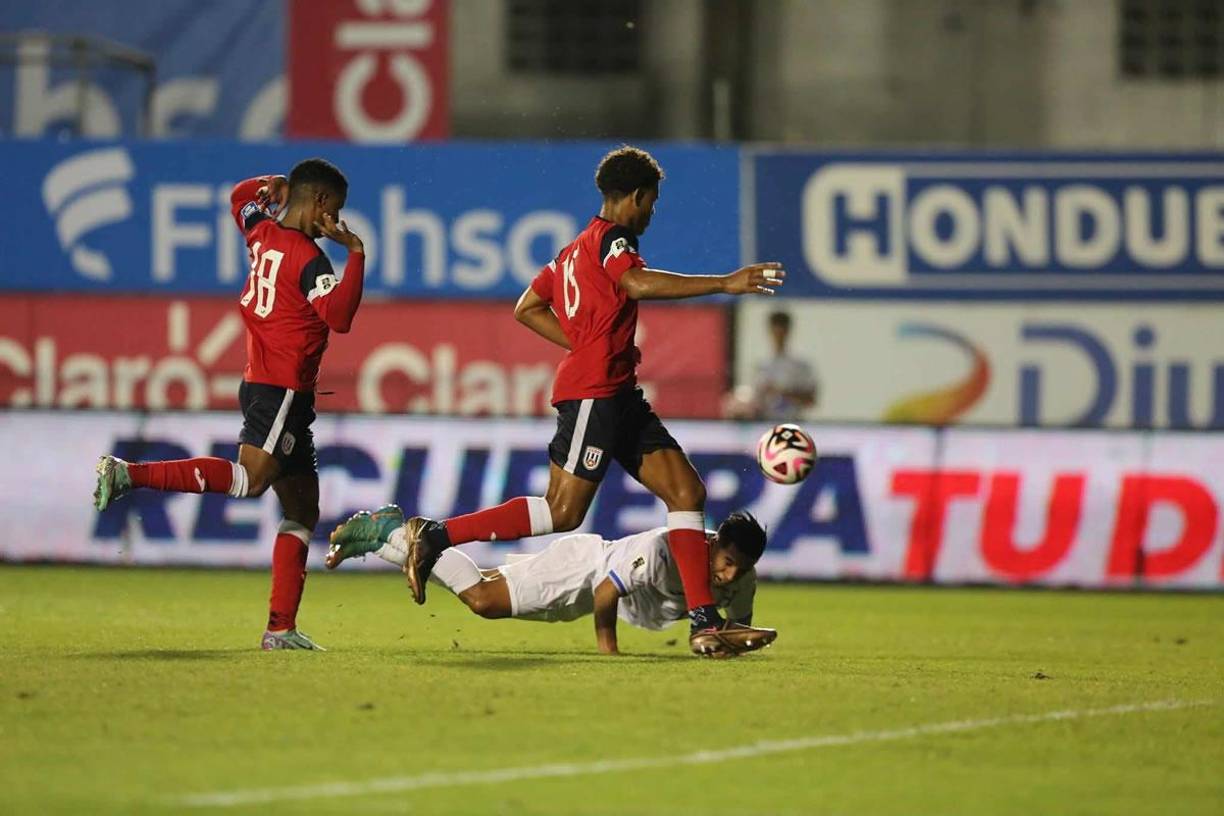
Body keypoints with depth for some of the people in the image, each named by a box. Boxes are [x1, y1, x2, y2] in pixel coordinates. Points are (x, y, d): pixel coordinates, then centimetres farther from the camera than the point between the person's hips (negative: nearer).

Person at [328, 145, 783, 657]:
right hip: (594, 392, -10)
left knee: (687, 491, 2)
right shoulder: (610, 239, -6)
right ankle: (435, 536, -5)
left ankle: (704, 620, -3)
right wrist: (723, 284, -30)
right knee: (562, 513, -13)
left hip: (618, 395, 10)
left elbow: (528, 308, 25)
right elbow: (639, 284, -28)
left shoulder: (578, 248, 22)